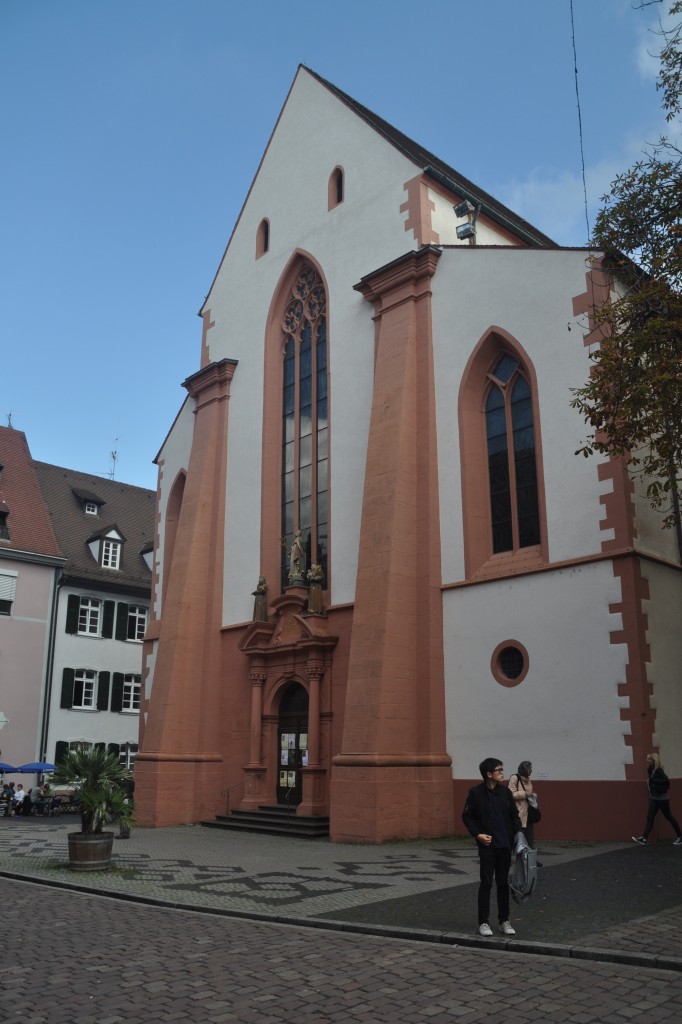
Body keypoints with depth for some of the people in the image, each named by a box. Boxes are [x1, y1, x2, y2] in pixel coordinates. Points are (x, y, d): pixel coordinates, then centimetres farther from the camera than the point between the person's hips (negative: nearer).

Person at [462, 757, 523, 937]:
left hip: (505, 845, 4)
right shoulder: (476, 793, -9)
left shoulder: (505, 792, 2)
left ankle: (504, 921, 20)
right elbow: (467, 816, -2)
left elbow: (514, 814, 10)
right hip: (487, 845, -4)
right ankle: (484, 922, 10)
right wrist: (477, 834, -14)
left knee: (503, 883, 10)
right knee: (486, 883, 1)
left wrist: (518, 833, -3)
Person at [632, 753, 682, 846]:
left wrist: (654, 782, -24)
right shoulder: (651, 770, 8)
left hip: (662, 798, -8)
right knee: (650, 817, 1)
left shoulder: (658, 770, -18)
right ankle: (644, 839, -4)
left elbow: (666, 781, -27)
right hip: (654, 798, 8)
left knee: (668, 817, 5)